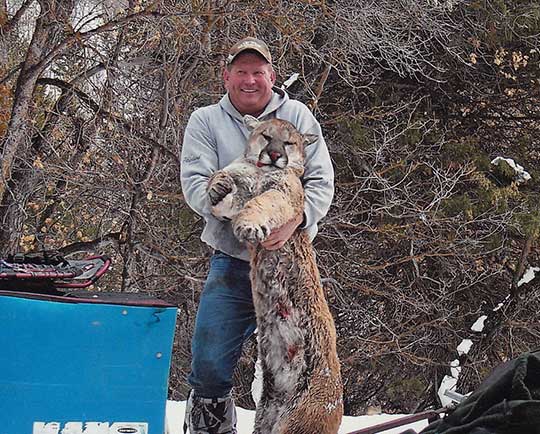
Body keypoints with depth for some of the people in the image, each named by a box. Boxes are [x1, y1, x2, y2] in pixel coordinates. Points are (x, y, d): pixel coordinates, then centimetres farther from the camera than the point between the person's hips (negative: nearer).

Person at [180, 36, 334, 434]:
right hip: (232, 263, 0)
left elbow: (322, 181, -2)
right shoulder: (206, 121, 4)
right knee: (210, 370, -4)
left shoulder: (297, 116, 3)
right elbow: (194, 183, -6)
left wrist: (295, 218, -22)